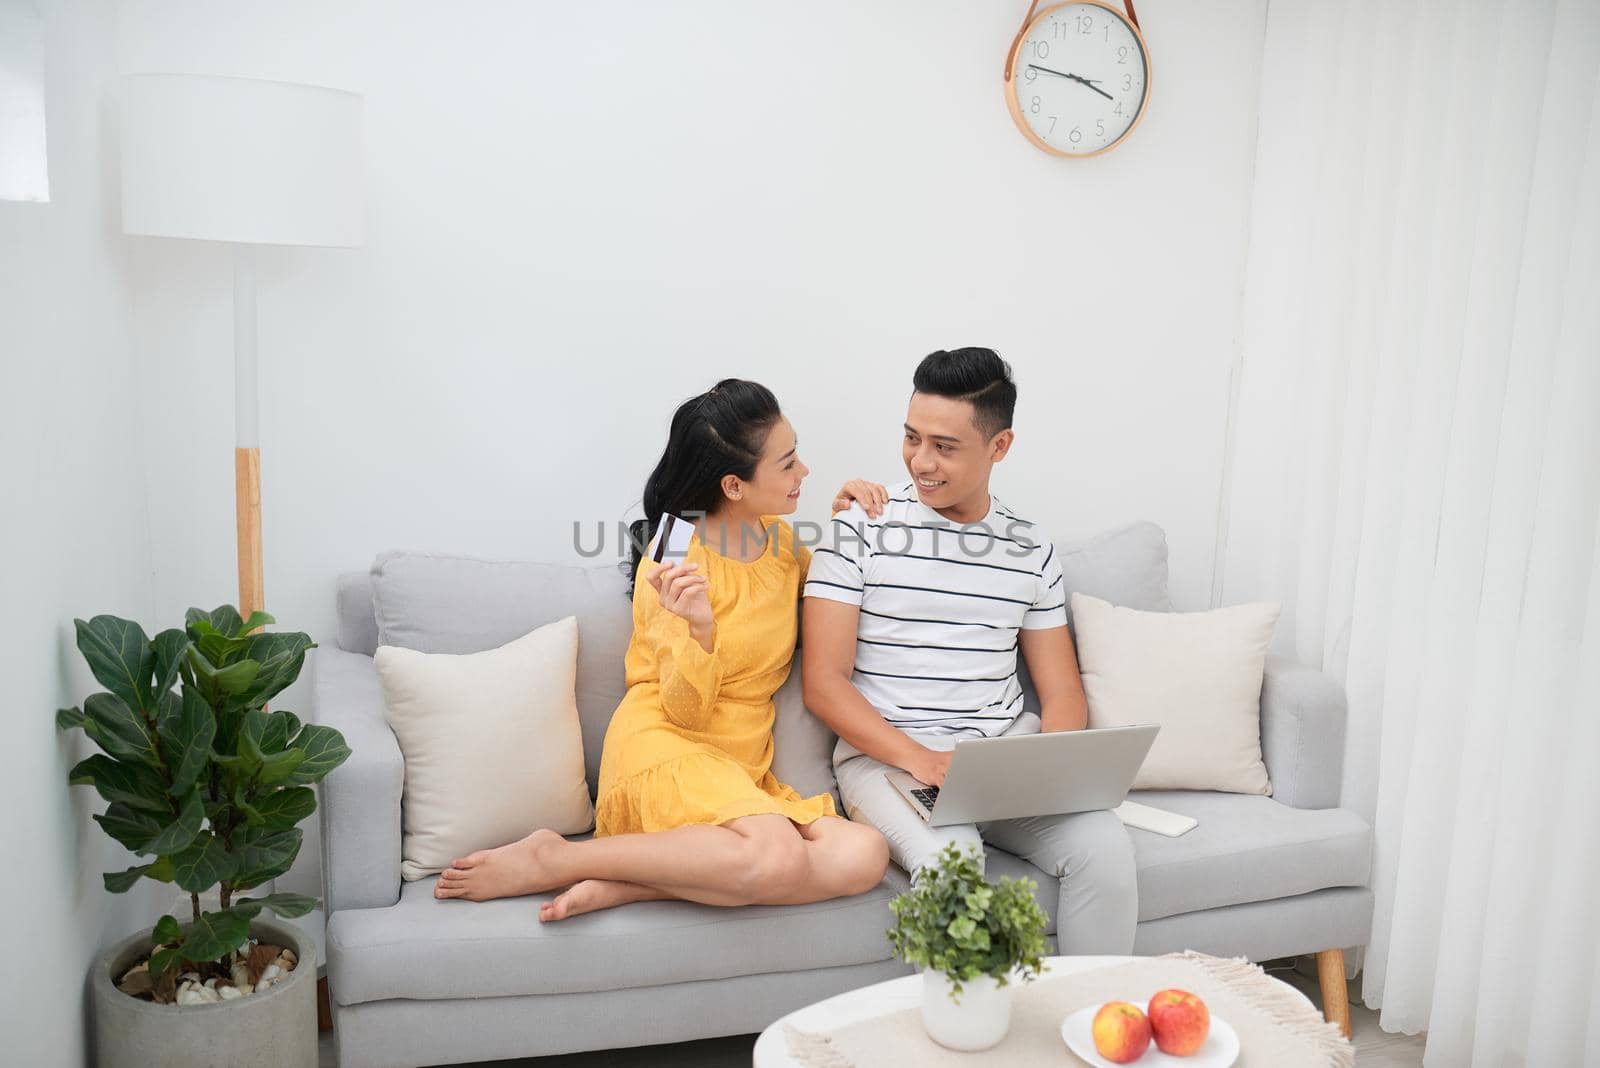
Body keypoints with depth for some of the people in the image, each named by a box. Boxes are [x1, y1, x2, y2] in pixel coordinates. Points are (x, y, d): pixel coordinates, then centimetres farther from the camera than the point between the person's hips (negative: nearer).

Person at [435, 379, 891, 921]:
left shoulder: (780, 538, 9)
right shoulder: (675, 559, -8)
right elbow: (685, 710, -9)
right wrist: (701, 628, -30)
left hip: (744, 769, 7)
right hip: (668, 752, -6)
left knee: (864, 855, -23)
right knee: (779, 861, -35)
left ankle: (620, 886, -20)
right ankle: (552, 859, -19)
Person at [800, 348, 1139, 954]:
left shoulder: (1030, 549, 12)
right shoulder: (861, 529, 0)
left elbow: (1062, 692, 14)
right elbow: (824, 684, -5)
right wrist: (920, 760, -18)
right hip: (886, 753, -3)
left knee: (1105, 847, -21)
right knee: (950, 858, -33)